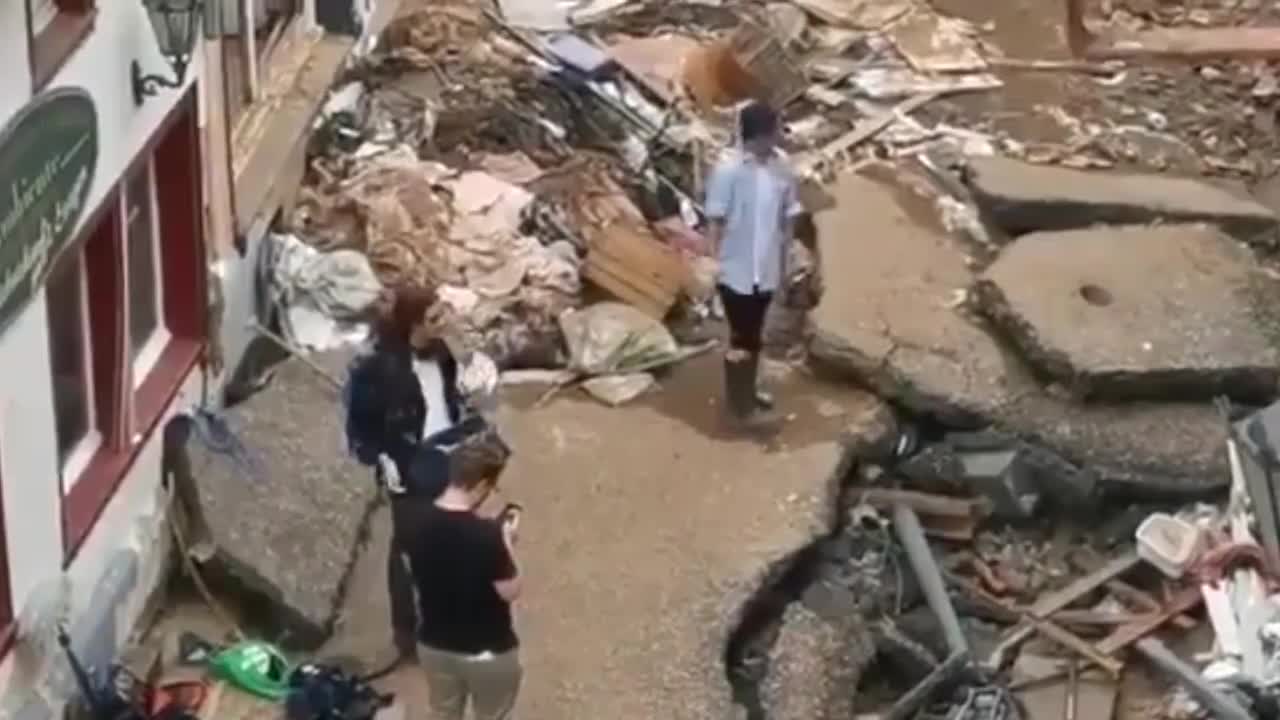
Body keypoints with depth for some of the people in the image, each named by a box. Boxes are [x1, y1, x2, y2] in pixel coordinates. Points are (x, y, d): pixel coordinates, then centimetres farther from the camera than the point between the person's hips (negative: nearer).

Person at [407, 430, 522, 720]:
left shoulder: (422, 525, -10)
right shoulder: (486, 535, -29)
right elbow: (510, 591, -19)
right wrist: (506, 541, -8)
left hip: (434, 645, 5)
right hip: (488, 652, -5)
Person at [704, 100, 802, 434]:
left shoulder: (780, 169, 0)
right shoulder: (728, 170, -18)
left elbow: (788, 217, 9)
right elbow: (716, 221, -14)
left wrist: (783, 262, 11)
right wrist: (716, 263, -14)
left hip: (766, 269, 6)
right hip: (737, 270, -6)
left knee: (751, 335, 20)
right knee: (743, 338, 2)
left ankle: (743, 392, 37)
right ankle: (743, 408, 13)